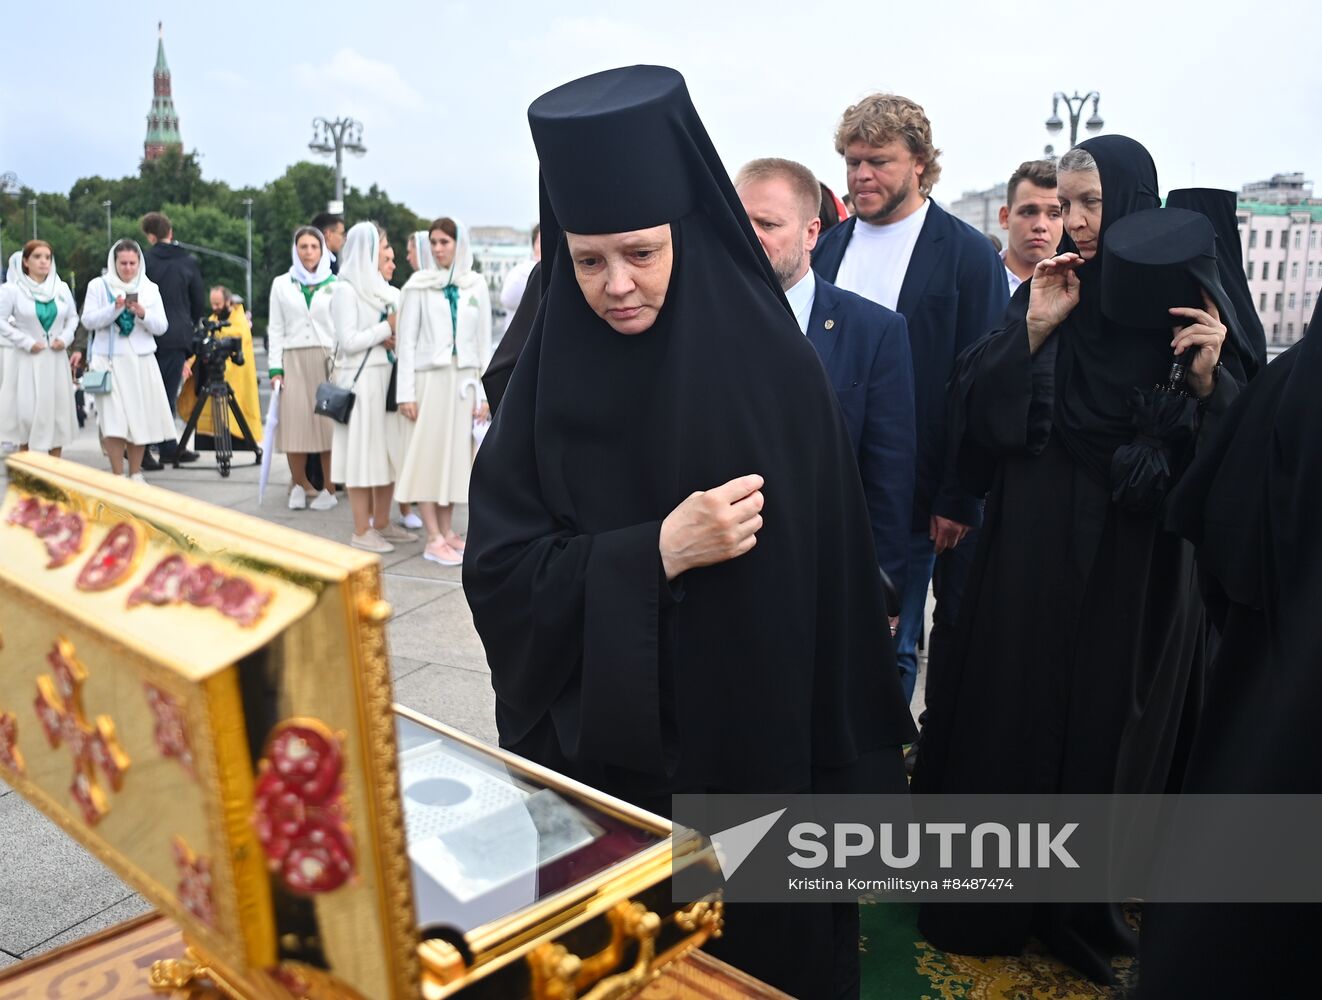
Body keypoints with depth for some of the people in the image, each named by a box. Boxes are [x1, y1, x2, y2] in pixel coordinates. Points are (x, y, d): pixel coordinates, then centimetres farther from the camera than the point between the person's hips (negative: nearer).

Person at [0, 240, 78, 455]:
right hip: (27, 359, -4)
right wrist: (26, 342, -13)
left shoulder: (62, 288, 5)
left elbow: (73, 317, 13)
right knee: (27, 412, -2)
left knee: (58, 410, 7)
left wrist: (65, 338, -4)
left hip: (56, 359, 4)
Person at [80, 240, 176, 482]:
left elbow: (161, 327, 3)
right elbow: (88, 321, -4)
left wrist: (143, 314, -15)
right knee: (113, 420, -9)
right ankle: (117, 477, -4)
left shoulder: (150, 288, 9)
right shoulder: (98, 286, 5)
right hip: (110, 361, -2)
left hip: (141, 361, 2)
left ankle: (135, 474, 14)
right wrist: (115, 308, -17)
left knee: (140, 419, 3)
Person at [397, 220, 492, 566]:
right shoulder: (418, 285, 0)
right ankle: (433, 538, 1)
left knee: (456, 451, 5)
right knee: (429, 451, -2)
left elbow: (484, 342, 8)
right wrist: (406, 392, -7)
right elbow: (407, 341, -1)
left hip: (463, 379, 3)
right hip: (430, 378, -3)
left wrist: (484, 392, 3)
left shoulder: (476, 286, 7)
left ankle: (447, 529, 15)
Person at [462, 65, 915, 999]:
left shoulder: (772, 366, -12)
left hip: (758, 742, 0)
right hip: (598, 747, 1)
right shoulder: (550, 377, -8)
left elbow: (833, 574, -7)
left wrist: (850, 763, -3)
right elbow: (498, 571, -10)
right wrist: (654, 553, -24)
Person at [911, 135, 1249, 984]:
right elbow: (976, 410, -3)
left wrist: (1207, 375, -23)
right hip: (1031, 541, 2)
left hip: (1134, 557, -1)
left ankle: (1084, 904, 30)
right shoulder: (1039, 293, 4)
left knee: (1108, 721, 9)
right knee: (1010, 707, 8)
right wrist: (1034, 330, -14)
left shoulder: (1187, 302, -3)